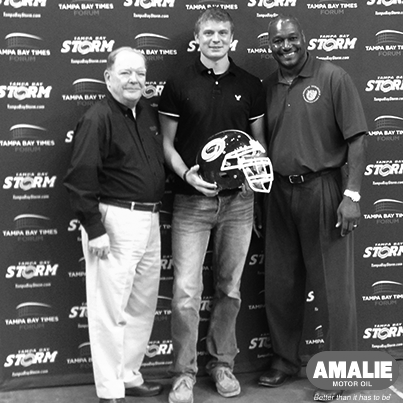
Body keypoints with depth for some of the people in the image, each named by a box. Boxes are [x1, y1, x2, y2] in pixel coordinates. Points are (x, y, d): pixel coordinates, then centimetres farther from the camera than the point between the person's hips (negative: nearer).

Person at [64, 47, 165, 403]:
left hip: (150, 219, 8)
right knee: (110, 309, -2)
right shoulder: (97, 119, -12)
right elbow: (80, 179, -16)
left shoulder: (149, 113, 11)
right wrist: (95, 230, -18)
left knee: (143, 306, 16)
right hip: (115, 221, -8)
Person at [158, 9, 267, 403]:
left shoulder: (250, 85, 7)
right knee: (185, 290, -4)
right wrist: (186, 173, -16)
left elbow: (259, 139, 13)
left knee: (229, 288, 11)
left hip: (238, 200, 2)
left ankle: (222, 363, 26)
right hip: (191, 200, -2)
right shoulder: (179, 83, 1)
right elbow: (167, 141, 2)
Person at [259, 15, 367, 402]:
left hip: (322, 188, -5)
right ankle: (284, 360, 30)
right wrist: (260, 194, 7)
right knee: (279, 283, 12)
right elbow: (262, 142, 12)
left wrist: (351, 195, -15)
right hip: (279, 192, 5)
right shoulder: (267, 86, 9)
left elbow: (356, 139, -8)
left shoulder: (333, 77, -6)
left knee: (333, 286, 3)